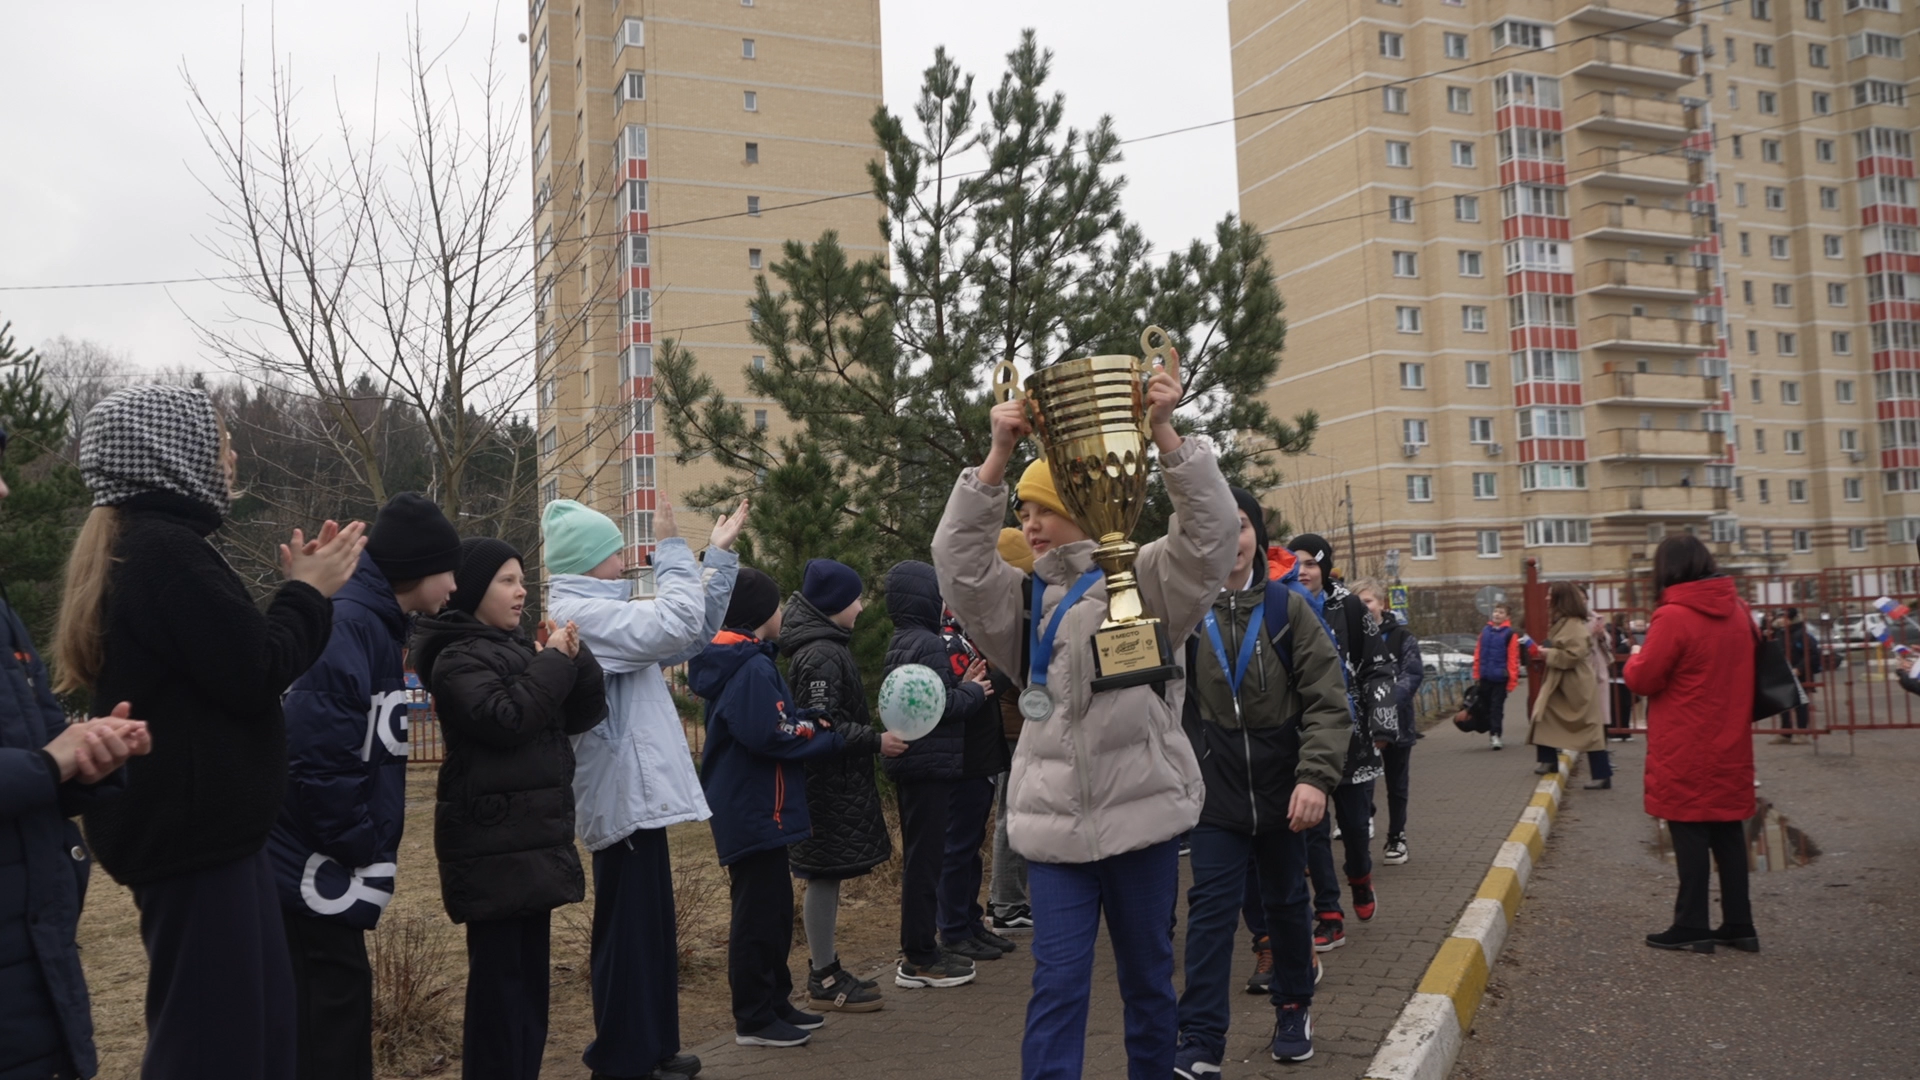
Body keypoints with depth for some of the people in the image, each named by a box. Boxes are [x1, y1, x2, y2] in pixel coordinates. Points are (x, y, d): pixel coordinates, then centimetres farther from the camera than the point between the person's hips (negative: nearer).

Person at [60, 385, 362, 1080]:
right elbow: (255, 676, -19)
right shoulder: (166, 549, -18)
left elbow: (224, 655, 18)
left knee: (260, 1021, 17)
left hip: (191, 826, 10)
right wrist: (308, 592, -4)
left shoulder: (139, 545, 15)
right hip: (195, 832, -10)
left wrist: (304, 589, 10)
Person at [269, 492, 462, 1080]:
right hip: (316, 868, -10)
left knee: (343, 1002, 16)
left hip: (332, 864, 10)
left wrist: (369, 846, 12)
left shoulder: (378, 626, 12)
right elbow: (318, 757, -27)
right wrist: (363, 849, -17)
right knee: (329, 1010, -1)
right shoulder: (345, 626, -20)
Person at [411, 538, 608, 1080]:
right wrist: (554, 662, -14)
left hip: (533, 835, 8)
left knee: (530, 970, 13)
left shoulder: (516, 647, 16)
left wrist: (575, 658, -5)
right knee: (499, 973, -6)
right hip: (494, 841, -8)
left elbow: (585, 714, 11)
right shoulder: (458, 657, -8)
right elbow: (504, 718, -23)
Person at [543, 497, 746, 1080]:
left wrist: (719, 555, 15)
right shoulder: (578, 613, -15)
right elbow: (675, 624, -25)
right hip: (624, 796, -10)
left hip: (637, 793, 10)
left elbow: (690, 635, 19)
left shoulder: (600, 614, 16)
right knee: (628, 930, -1)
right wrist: (672, 548, -14)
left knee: (650, 927, 17)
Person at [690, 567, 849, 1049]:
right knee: (759, 914, -2)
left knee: (773, 909, 17)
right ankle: (754, 1020, 8)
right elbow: (771, 735, -26)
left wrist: (814, 721, -5)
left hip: (751, 806, 11)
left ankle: (775, 1003, 28)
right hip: (754, 809, -11)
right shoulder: (750, 669, -20)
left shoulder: (743, 661, 13)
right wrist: (832, 737, -14)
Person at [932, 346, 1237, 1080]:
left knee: (1148, 973, 15)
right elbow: (958, 558, -6)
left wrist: (1163, 431, -23)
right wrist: (999, 455, -14)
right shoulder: (1023, 600, 9)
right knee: (1058, 980, -1)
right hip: (1055, 817, 2)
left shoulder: (1145, 582, 1)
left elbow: (1210, 530, -13)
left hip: (1141, 809, -1)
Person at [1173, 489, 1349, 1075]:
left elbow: (1327, 700, -8)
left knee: (1285, 901, 17)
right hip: (1214, 790, -1)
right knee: (1211, 910, -4)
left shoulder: (1288, 607, -4)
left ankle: (1294, 1006, 38)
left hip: (1281, 786, 1)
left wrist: (1316, 776, -18)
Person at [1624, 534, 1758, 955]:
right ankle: (1739, 925, 17)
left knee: (1690, 833, 0)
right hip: (1729, 745, 7)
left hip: (1685, 751, -6)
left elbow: (1643, 680, -13)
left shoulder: (1673, 617, -17)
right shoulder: (1737, 612, 6)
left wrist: (1636, 657, 6)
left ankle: (1692, 926, 6)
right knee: (1728, 832, 12)